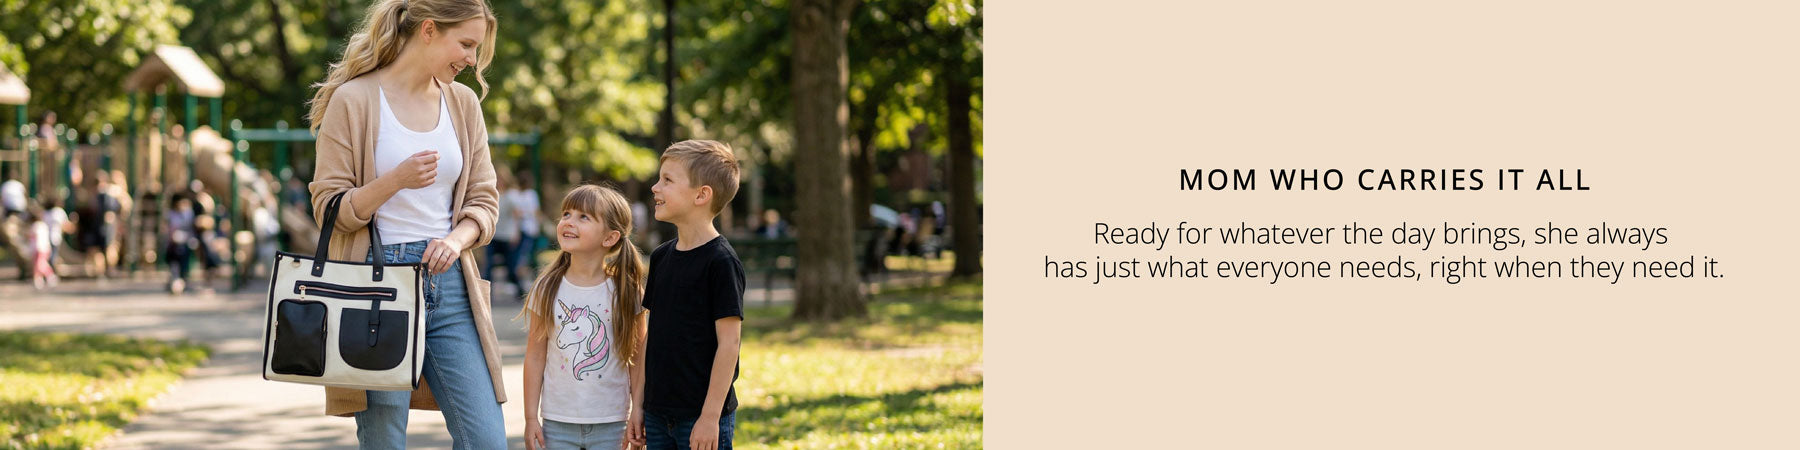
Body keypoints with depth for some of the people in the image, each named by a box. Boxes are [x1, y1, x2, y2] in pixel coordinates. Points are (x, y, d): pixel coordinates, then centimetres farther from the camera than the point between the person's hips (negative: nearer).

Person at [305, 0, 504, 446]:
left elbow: (483, 201, 14)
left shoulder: (464, 103, 12)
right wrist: (396, 181, -20)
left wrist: (456, 239, -8)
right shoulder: (353, 100, -3)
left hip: (449, 286, 5)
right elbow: (329, 208, -5)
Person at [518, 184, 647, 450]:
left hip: (611, 425, -1)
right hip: (557, 422, 1)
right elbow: (535, 357, 3)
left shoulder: (625, 292, -3)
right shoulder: (547, 290, 0)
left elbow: (638, 359, 2)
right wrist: (531, 417, 1)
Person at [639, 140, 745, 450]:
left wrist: (711, 416, -17)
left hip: (702, 417, -7)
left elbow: (728, 343, -15)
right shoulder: (661, 258, 10)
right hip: (659, 415, 7)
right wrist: (640, 405, 13)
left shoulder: (720, 262, -12)